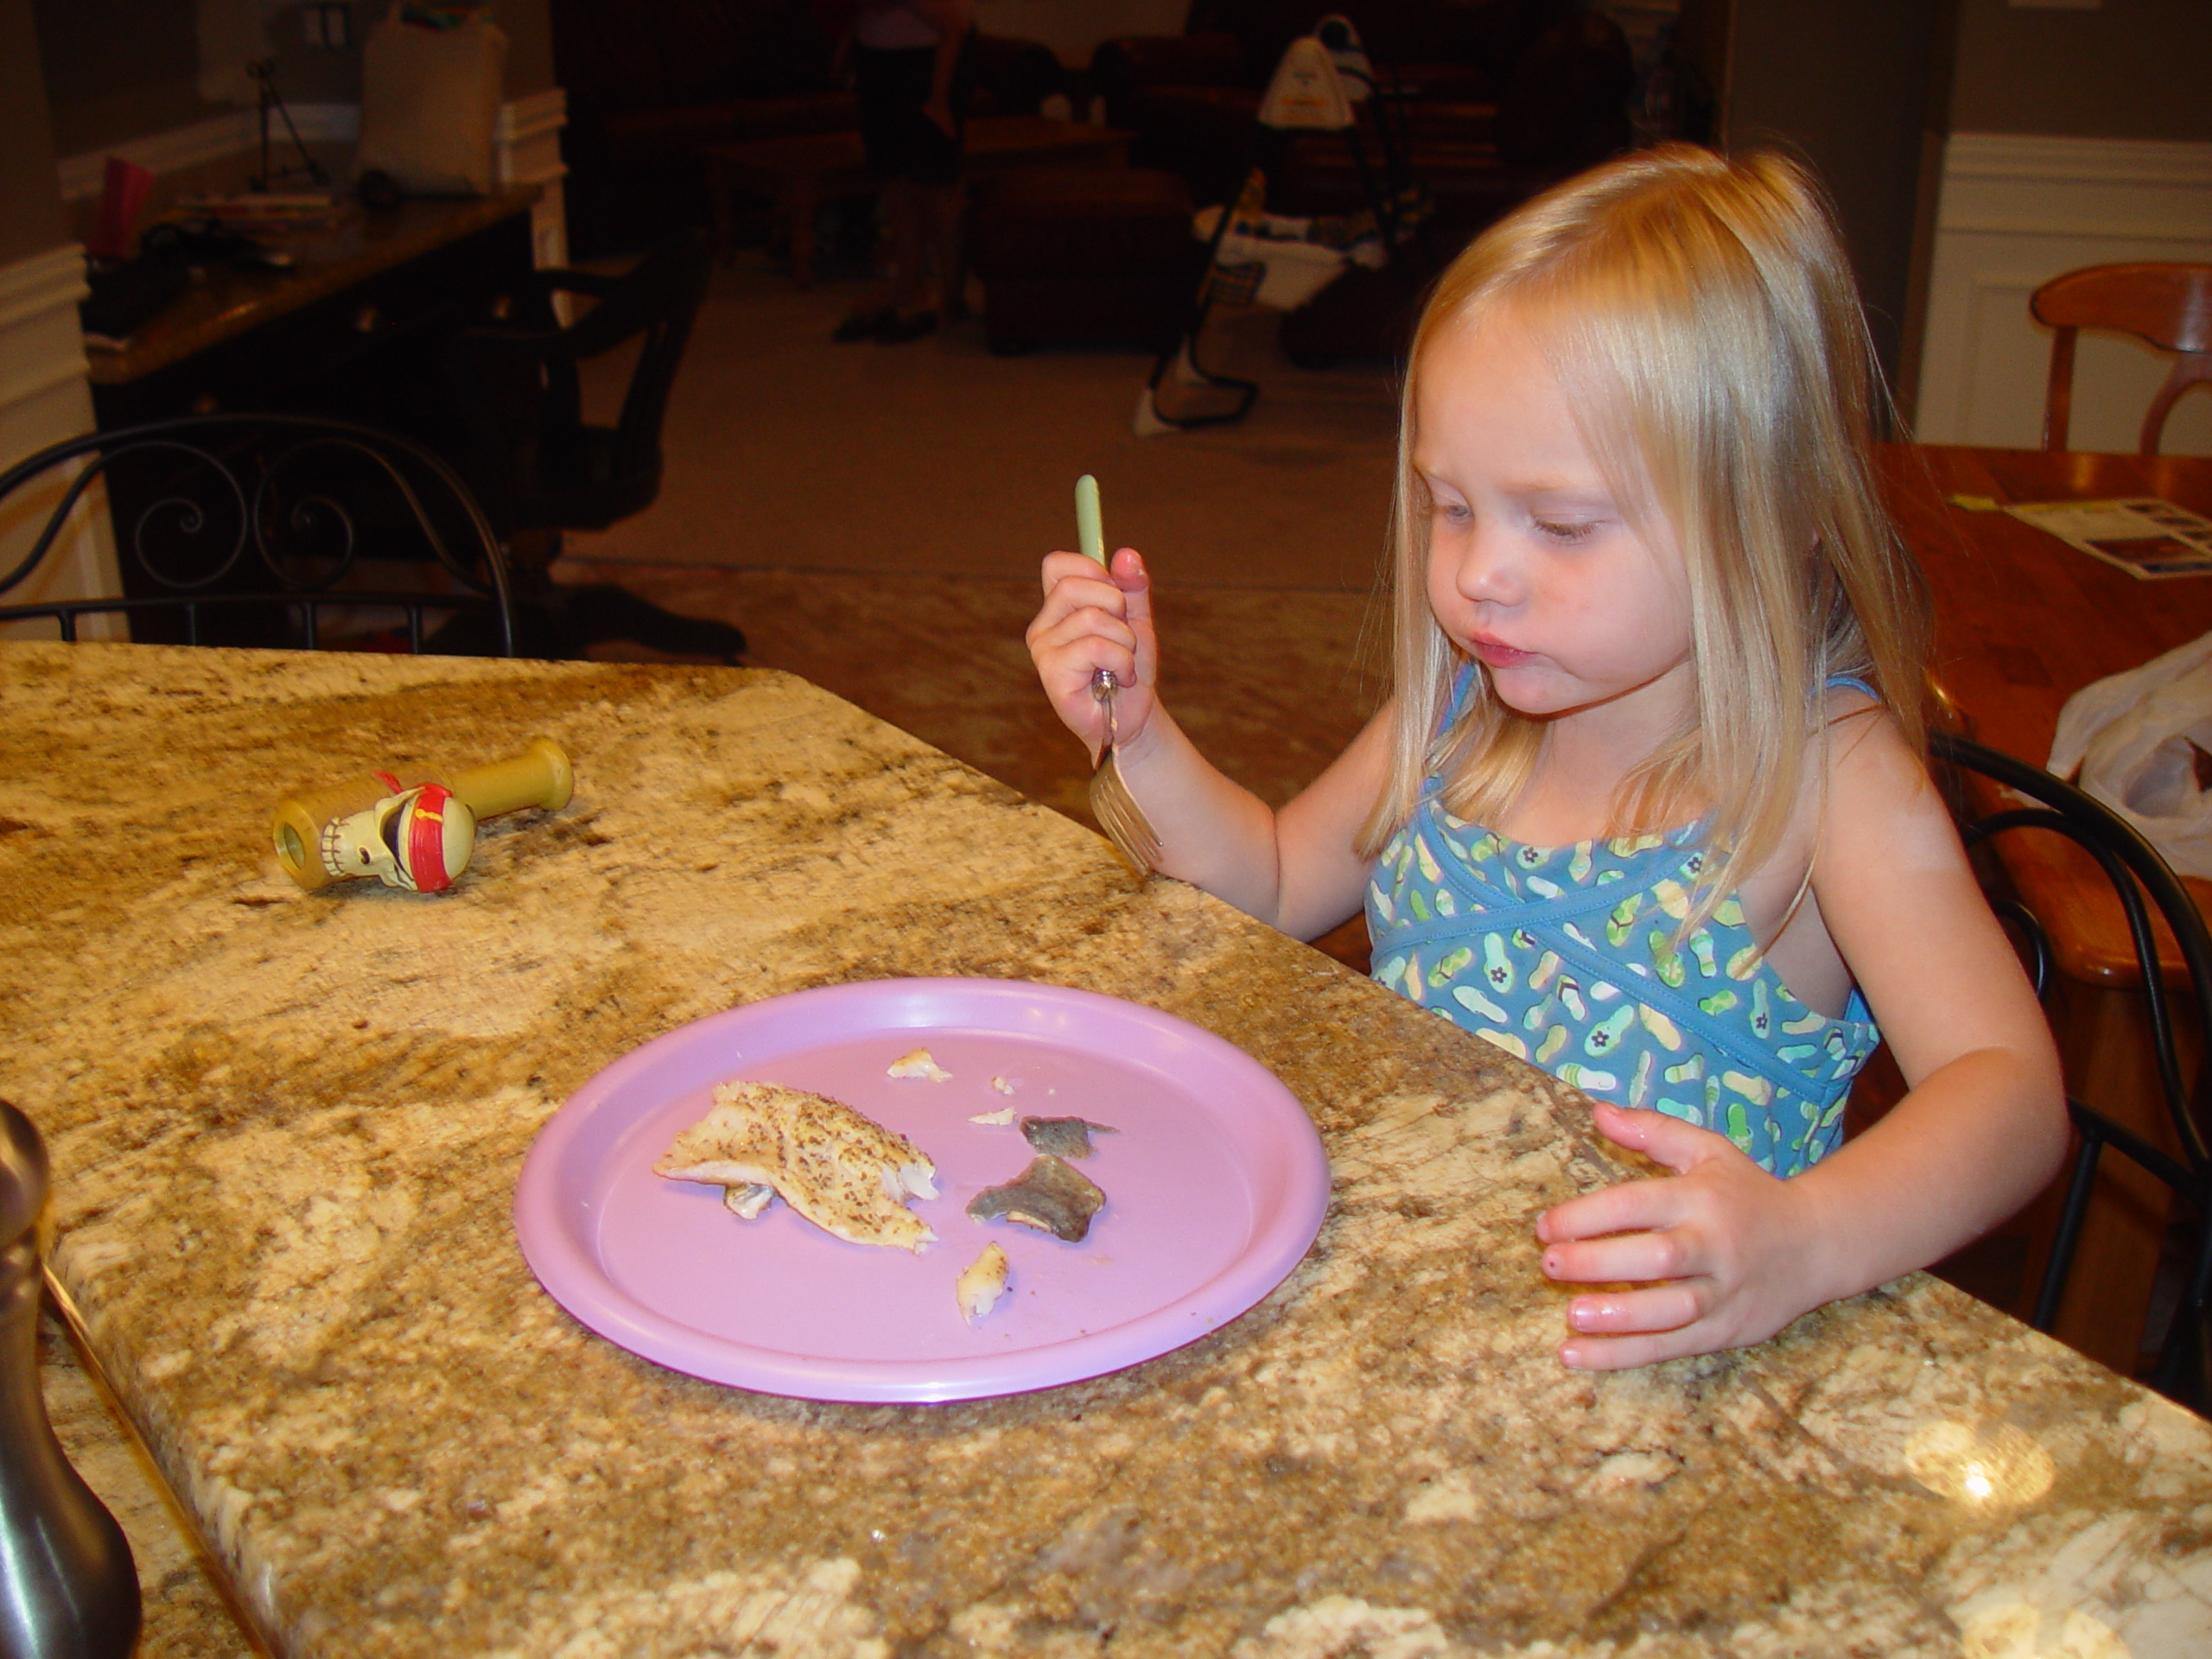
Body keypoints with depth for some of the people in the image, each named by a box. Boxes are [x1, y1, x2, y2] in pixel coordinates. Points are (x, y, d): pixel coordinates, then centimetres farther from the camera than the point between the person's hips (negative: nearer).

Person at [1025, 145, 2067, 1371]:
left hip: (1650, 1363, -4)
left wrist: (1804, 1242, -43)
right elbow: (1277, 883, 17)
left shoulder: (1826, 771, -14)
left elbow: (2011, 1088, -24)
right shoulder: (1458, 710, 2)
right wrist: (1138, 736, 0)